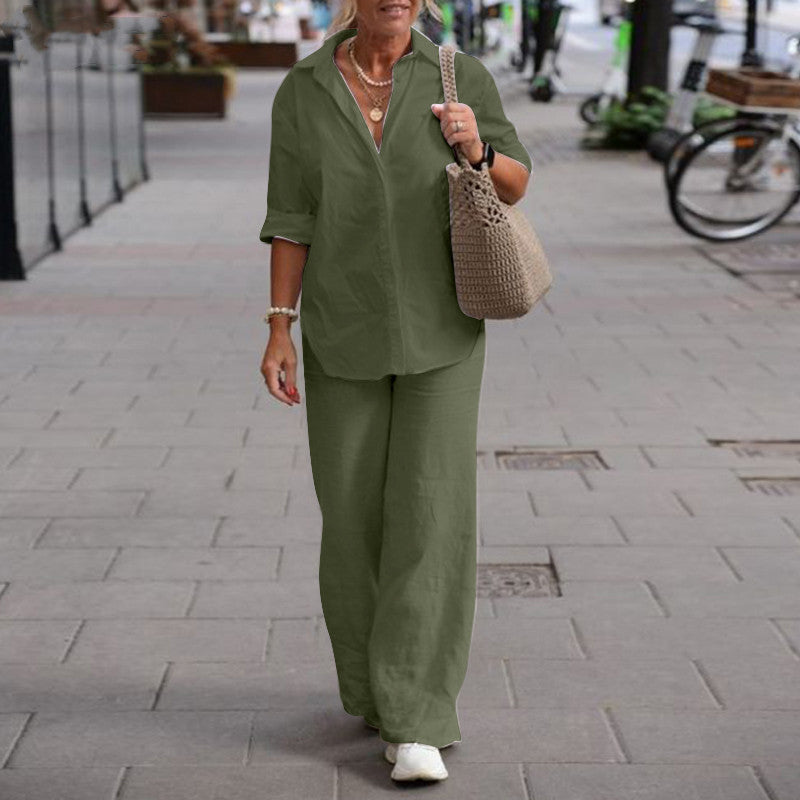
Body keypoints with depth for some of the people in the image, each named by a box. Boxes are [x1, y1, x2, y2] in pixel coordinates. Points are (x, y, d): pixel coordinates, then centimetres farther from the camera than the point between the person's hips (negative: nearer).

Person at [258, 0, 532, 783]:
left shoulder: (461, 76, -5)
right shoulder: (302, 92, -3)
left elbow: (514, 184, 2)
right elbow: (291, 217, -1)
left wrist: (476, 147, -22)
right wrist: (280, 329, -8)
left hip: (441, 333, -1)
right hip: (345, 335, 1)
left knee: (431, 512, -10)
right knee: (354, 515, 6)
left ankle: (414, 724, -6)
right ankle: (375, 683, 30)